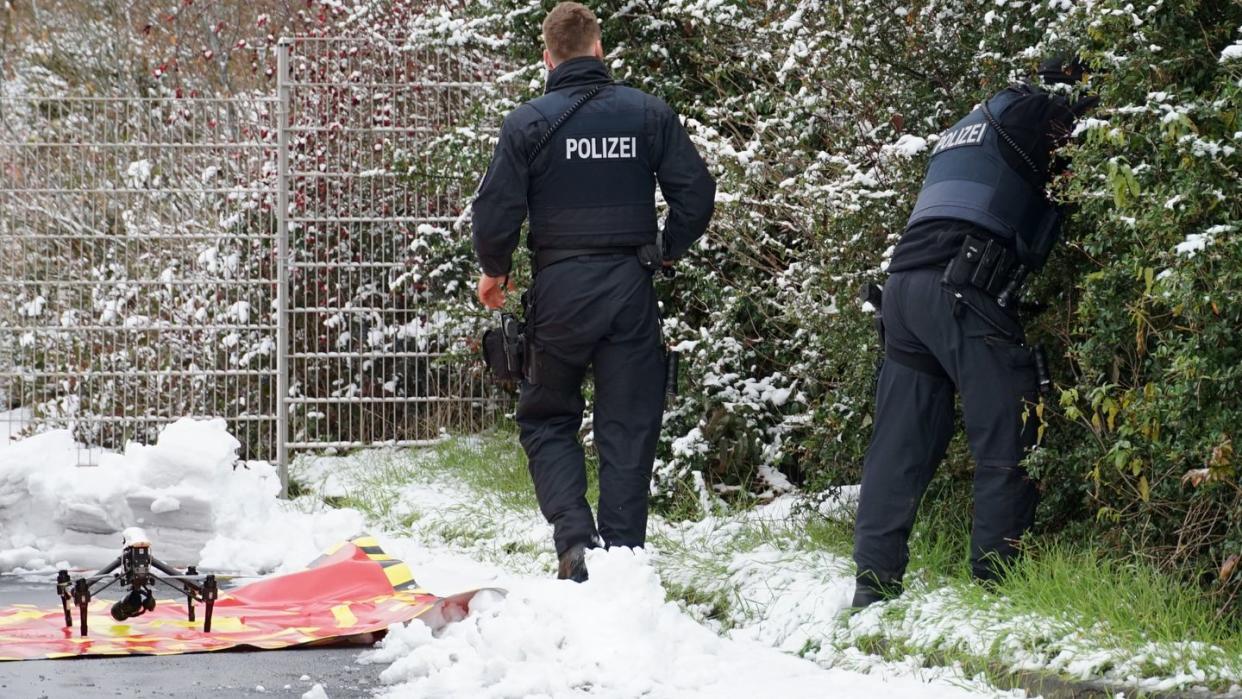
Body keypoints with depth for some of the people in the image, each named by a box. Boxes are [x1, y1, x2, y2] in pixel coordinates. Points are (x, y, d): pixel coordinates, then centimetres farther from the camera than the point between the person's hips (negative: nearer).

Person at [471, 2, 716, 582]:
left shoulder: (527, 123, -6)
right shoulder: (647, 113, 1)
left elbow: (498, 208, -8)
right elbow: (695, 191, 0)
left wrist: (494, 271, 11)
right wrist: (669, 249, 18)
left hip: (560, 289, -1)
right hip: (630, 285, 1)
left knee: (547, 418, 12)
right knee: (629, 427, 8)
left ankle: (574, 536, -7)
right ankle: (623, 552, 5)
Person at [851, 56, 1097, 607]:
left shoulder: (968, 126, 31)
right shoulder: (1033, 113, 6)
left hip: (903, 283, 8)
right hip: (962, 287, -8)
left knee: (900, 446, 6)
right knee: (1007, 438, -5)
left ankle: (873, 589, 3)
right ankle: (997, 581, -10)